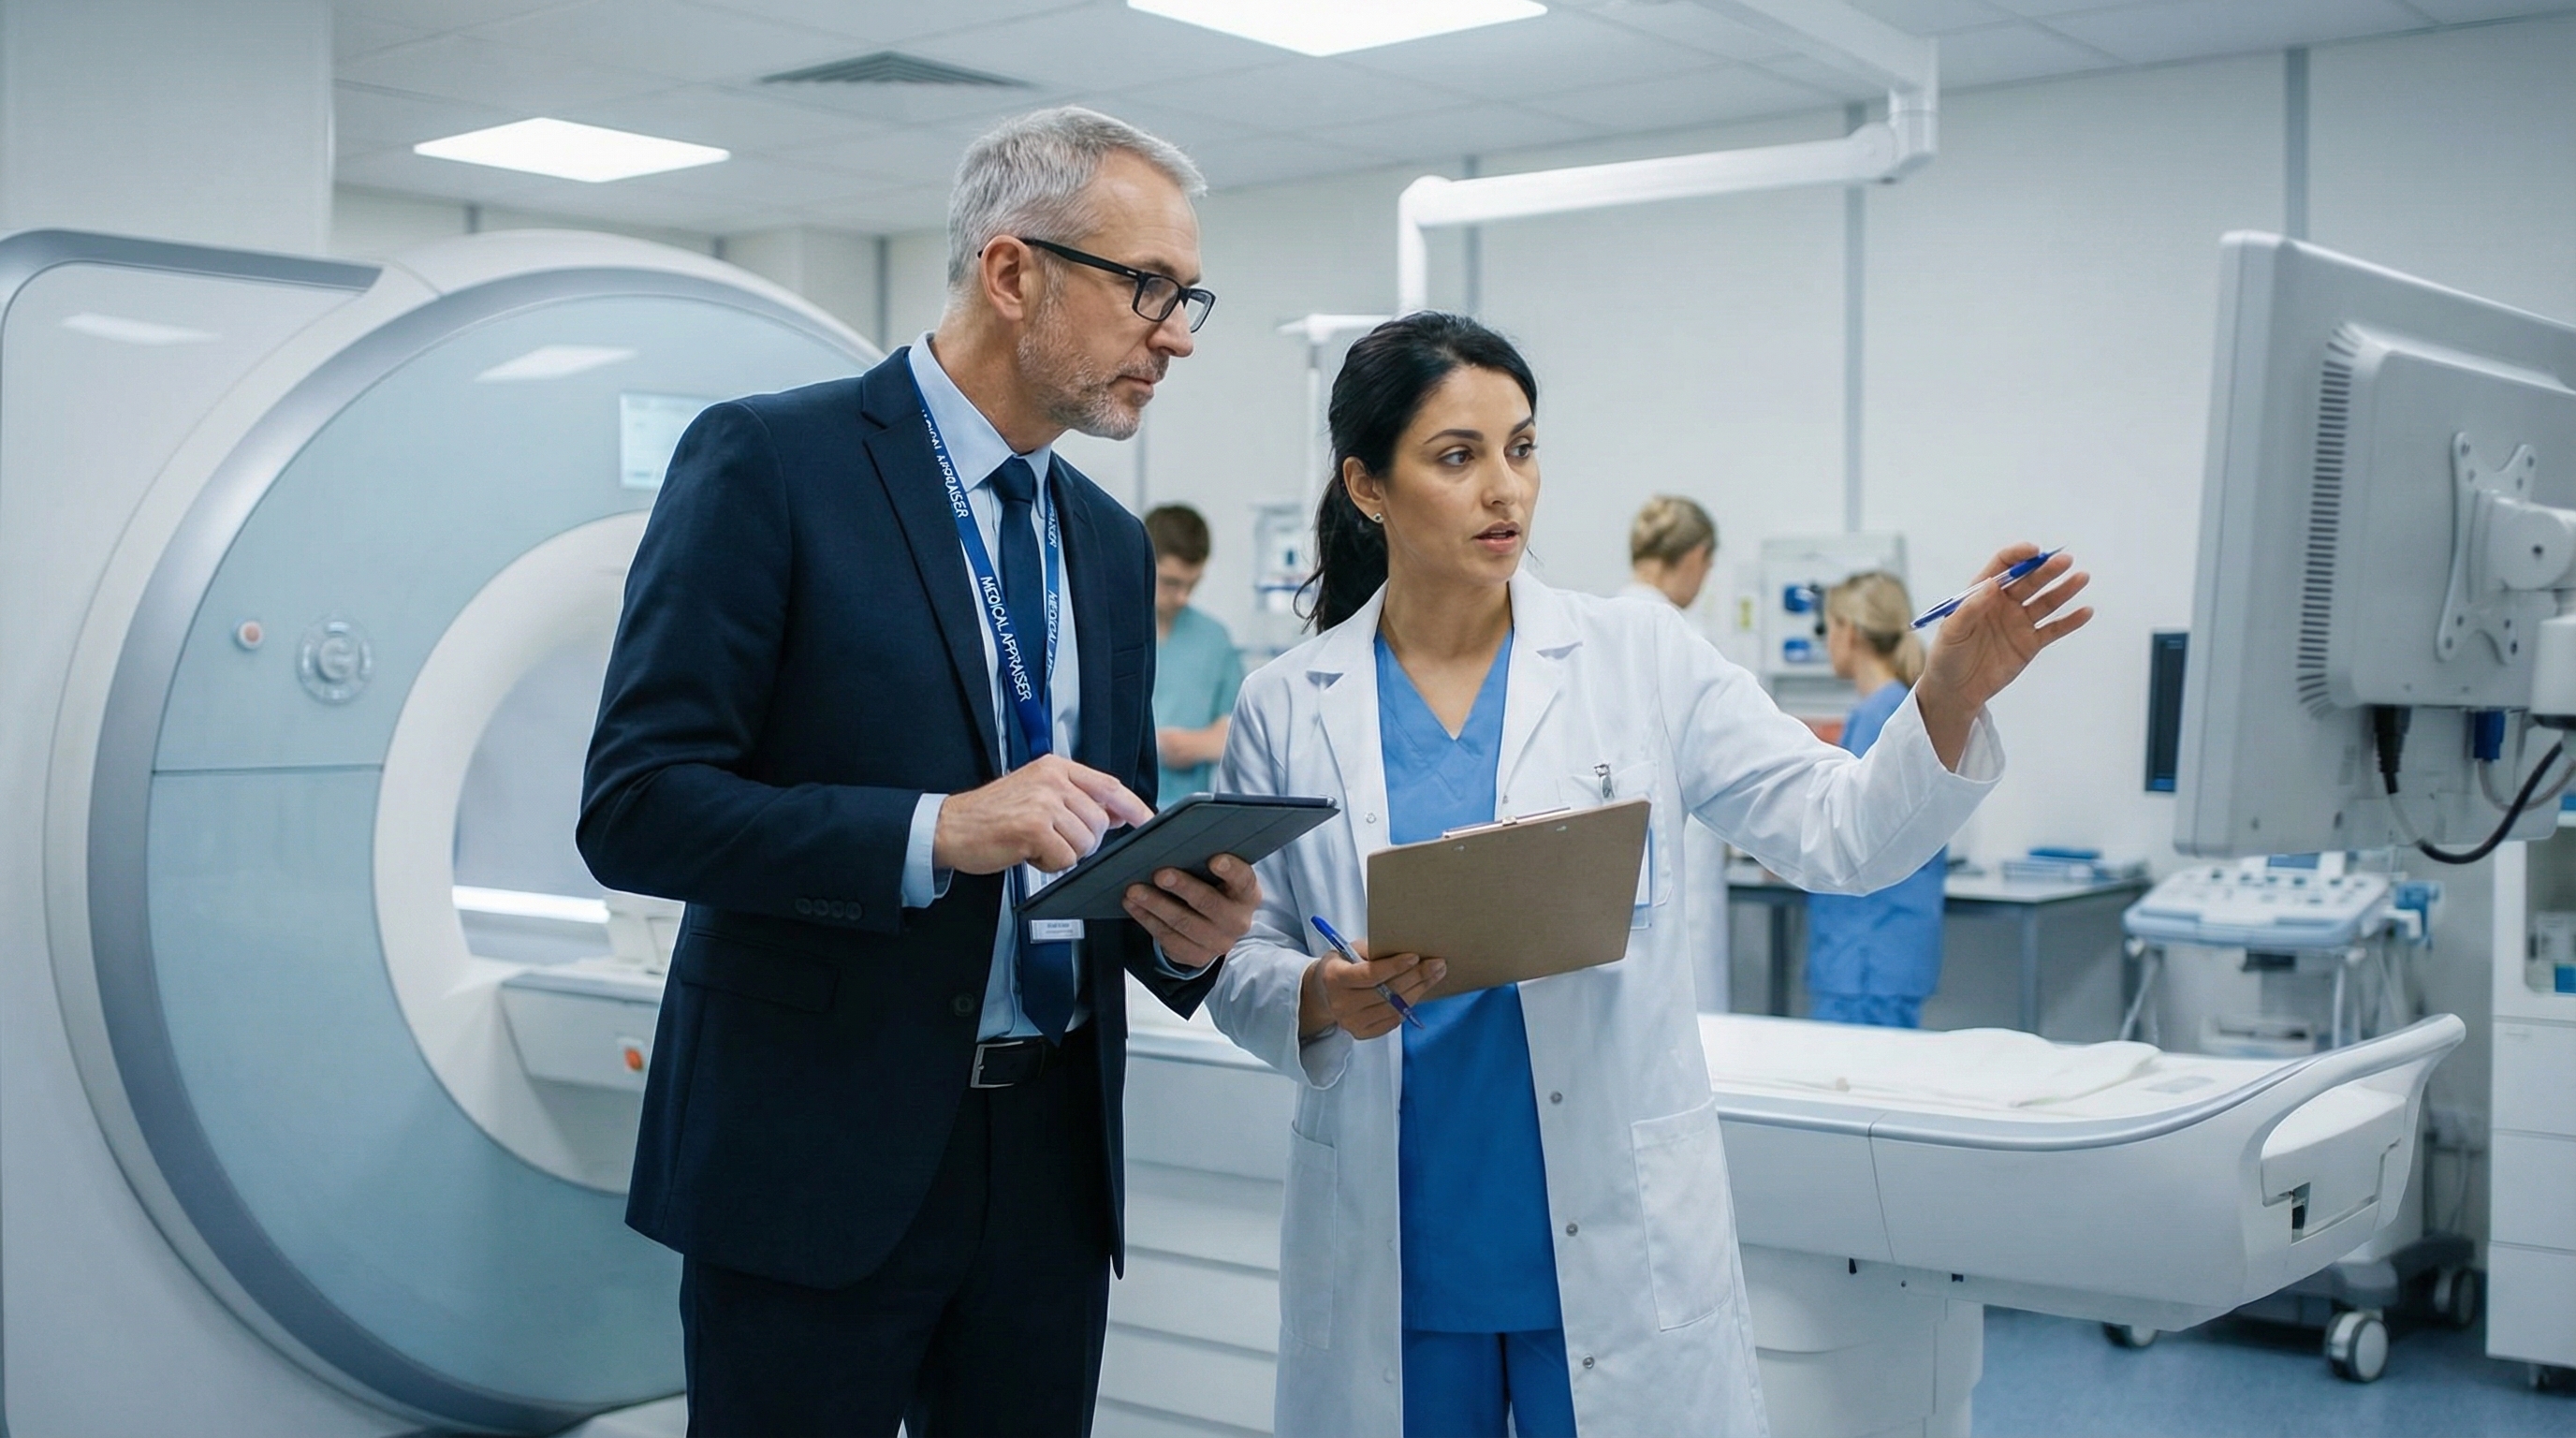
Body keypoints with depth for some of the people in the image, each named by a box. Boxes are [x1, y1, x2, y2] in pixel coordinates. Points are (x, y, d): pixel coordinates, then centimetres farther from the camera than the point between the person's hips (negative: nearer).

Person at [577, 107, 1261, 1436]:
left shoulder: (1111, 544, 12)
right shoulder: (768, 461, -8)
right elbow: (634, 806, -15)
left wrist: (1180, 928, -5)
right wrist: (937, 830, -26)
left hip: (1052, 1161, 6)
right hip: (819, 1158, -6)